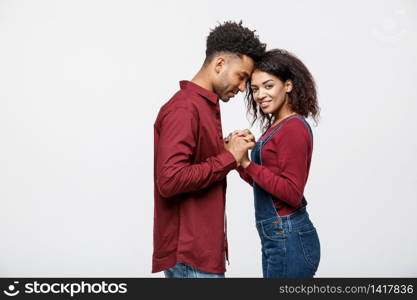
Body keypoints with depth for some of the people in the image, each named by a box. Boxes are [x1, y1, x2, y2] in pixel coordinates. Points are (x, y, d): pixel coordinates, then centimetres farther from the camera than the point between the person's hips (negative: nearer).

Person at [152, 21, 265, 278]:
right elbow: (170, 180, -25)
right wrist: (228, 158, -18)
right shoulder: (183, 109, -16)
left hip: (200, 247, 10)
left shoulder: (205, 106, 14)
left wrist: (228, 151, 1)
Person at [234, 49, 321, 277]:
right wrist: (239, 159, 1)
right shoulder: (276, 126, 11)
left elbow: (292, 193, -20)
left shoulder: (294, 128, -16)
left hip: (288, 240, -9)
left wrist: (247, 164, -19)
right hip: (278, 238, 9)